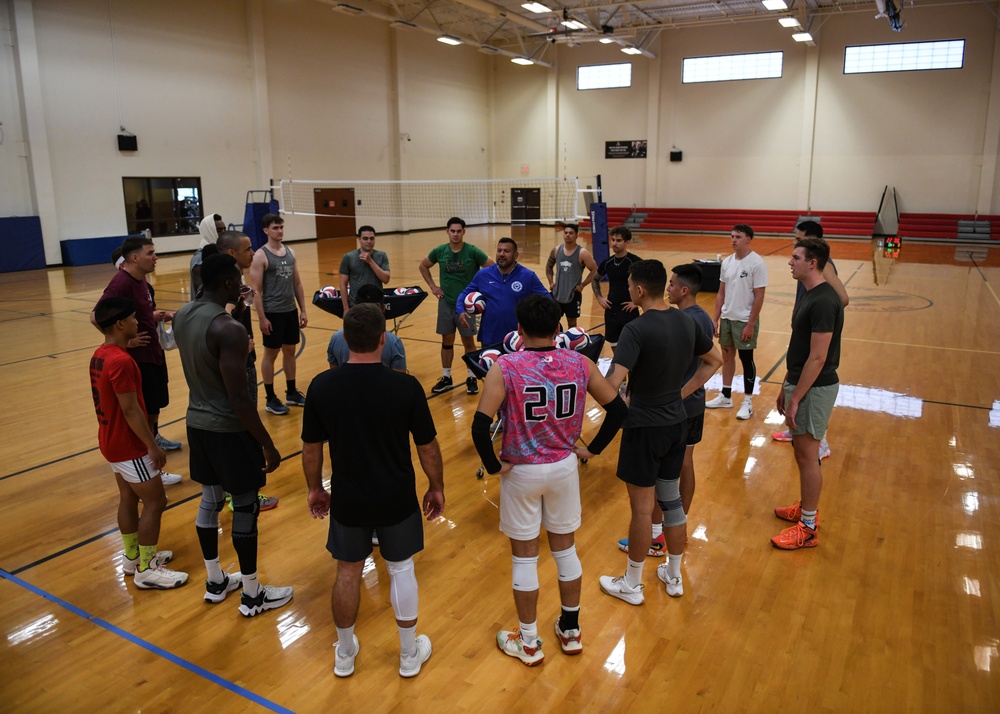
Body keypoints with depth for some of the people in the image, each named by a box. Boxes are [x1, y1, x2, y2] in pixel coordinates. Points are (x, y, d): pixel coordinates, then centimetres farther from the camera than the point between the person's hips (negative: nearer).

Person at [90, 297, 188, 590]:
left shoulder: (100, 355, 5)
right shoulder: (121, 361, -26)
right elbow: (131, 410, -24)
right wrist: (153, 445, -18)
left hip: (112, 442, 10)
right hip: (129, 447, -10)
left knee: (129, 499, 20)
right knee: (155, 502, 0)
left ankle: (133, 557, 33)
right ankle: (146, 570, 8)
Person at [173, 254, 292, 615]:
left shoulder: (182, 315, 1)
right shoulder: (229, 329, -25)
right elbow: (239, 398, -25)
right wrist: (268, 444, -16)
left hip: (197, 422, 8)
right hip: (229, 429, -8)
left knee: (210, 500, 20)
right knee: (246, 508, 6)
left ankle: (215, 582, 36)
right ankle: (252, 595, 20)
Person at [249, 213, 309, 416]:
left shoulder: (290, 252, 8)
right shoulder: (260, 256, -10)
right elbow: (255, 290, -13)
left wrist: (303, 310, 9)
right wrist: (261, 318, -17)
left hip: (290, 311, 6)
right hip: (273, 313, -6)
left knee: (290, 351, 14)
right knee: (271, 354, 3)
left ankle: (292, 393, 26)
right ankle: (270, 399, 13)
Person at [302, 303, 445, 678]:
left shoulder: (321, 386, -14)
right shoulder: (406, 386, -19)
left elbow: (311, 449, -3)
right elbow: (428, 447, -9)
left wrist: (315, 488, 14)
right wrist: (437, 488, 7)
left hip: (347, 500, 1)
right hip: (397, 500, -1)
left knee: (348, 573, 20)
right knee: (401, 569, 18)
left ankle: (345, 654, 39)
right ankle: (410, 654, 34)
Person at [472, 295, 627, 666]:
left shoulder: (505, 368, -18)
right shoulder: (579, 363, -7)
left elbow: (480, 426, -25)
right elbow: (618, 409, -3)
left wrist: (494, 466, -10)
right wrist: (591, 449, 6)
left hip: (521, 472, -3)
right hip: (564, 468, 3)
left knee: (524, 556, 13)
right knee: (565, 549, 21)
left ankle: (528, 643, 29)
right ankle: (571, 631, 37)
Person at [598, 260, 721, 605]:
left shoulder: (636, 329, -22)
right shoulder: (686, 321, 1)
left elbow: (612, 383, -31)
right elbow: (714, 361, 14)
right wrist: (681, 393, 13)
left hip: (645, 427, -7)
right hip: (677, 423, 7)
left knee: (642, 508, 6)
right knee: (672, 501, 19)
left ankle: (631, 585, 23)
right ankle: (674, 576, 35)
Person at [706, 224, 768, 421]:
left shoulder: (756, 263, -13)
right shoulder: (727, 262, 5)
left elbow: (759, 297, -14)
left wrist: (750, 324, -16)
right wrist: (715, 318, 7)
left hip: (745, 320, -6)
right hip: (727, 318, 6)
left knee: (746, 359, 3)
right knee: (727, 355, 14)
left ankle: (747, 402, 15)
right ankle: (725, 396, 27)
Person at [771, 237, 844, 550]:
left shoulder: (823, 302, -22)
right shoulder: (810, 296, 10)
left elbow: (817, 358, -23)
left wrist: (795, 399, -20)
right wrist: (785, 386, 18)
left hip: (815, 389, -10)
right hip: (801, 383, 10)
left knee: (807, 455, 0)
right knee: (803, 451, 19)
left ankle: (808, 529, 12)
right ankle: (807, 509, 36)